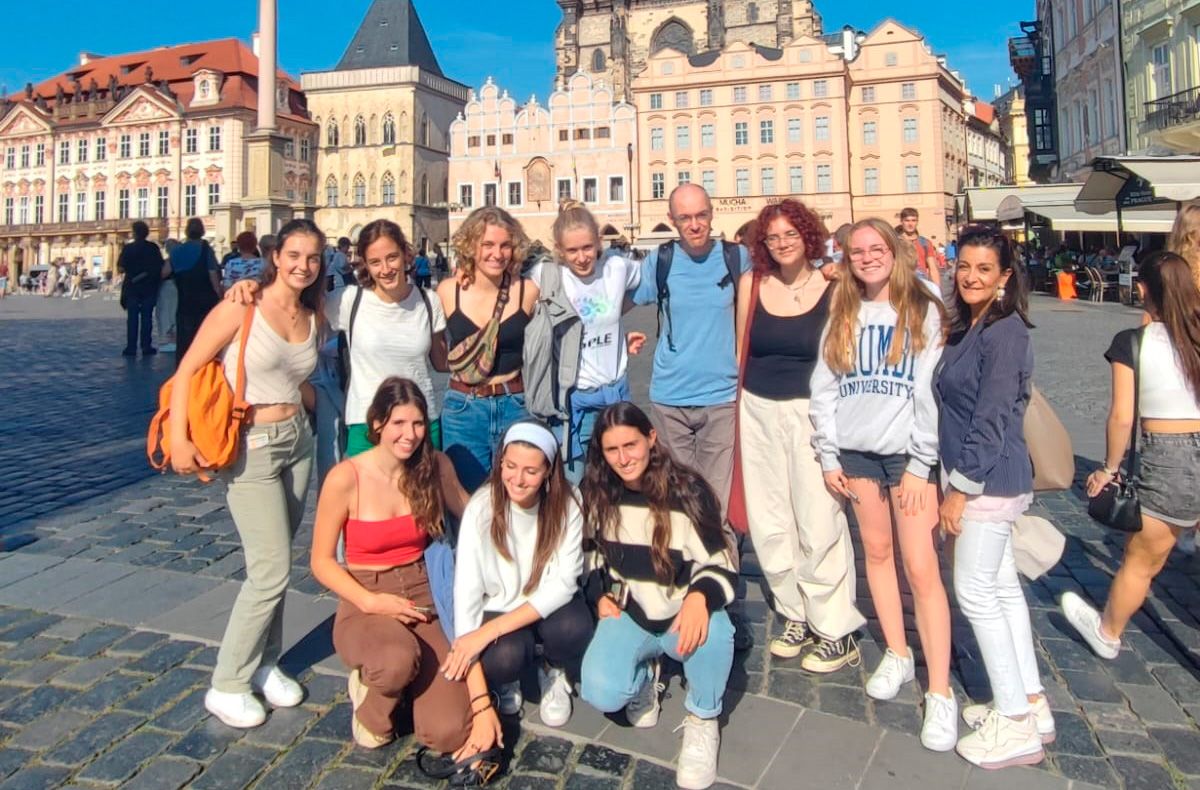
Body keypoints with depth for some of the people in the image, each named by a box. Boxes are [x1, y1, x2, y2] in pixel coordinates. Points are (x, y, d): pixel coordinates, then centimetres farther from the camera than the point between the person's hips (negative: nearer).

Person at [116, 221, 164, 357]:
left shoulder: (128, 248, -5)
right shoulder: (153, 248, -2)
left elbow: (121, 268, -6)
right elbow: (161, 268, -2)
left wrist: (131, 268, 13)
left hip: (132, 287, -1)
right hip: (149, 288, 1)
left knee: (132, 318, 3)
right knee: (147, 317, 4)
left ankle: (131, 347, 1)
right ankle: (146, 347, 3)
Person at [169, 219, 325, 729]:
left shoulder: (310, 317, 7)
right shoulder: (242, 307, -12)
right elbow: (187, 369, -13)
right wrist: (179, 438, -20)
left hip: (297, 441, 6)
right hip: (250, 447, -6)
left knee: (275, 565, 14)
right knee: (271, 571, -6)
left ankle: (265, 664, 30)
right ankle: (227, 686, 12)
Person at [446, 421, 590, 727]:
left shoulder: (566, 505, -18)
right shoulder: (482, 508, -21)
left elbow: (563, 582, -22)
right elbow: (466, 593, -24)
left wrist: (491, 630, -33)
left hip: (548, 607, 1)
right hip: (498, 607, -1)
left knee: (572, 628, -32)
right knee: (502, 657, -33)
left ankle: (553, 673, 5)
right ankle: (507, 681, 6)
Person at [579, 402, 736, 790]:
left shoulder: (688, 492, -17)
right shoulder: (597, 495, -4)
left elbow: (721, 565, -13)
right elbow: (593, 554, 14)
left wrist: (700, 596, -34)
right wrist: (599, 593, -3)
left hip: (685, 618, -2)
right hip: (628, 615, 2)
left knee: (713, 628, -38)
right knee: (601, 694, -25)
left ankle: (703, 721, -6)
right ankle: (645, 675, 13)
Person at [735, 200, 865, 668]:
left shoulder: (831, 288, -3)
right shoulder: (752, 282, 4)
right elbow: (741, 348, 10)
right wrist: (738, 407, 10)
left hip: (810, 412, -3)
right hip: (758, 412, 4)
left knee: (818, 523, -3)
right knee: (769, 523, 9)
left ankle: (836, 631, 12)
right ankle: (795, 614, 27)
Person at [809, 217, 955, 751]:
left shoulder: (924, 312, -2)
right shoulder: (842, 316, 10)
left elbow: (933, 391, -6)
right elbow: (824, 387, 10)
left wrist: (921, 465, -10)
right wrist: (828, 456, 4)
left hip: (907, 452, -4)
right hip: (856, 451, 4)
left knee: (921, 566, -7)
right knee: (876, 551, 11)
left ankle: (940, 692, 0)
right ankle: (897, 655, 28)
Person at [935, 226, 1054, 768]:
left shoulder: (1005, 332, -16)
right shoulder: (967, 327, 12)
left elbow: (992, 419, -19)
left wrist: (961, 488, -17)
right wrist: (953, 480, 12)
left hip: (989, 479, -9)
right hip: (972, 475, 9)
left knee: (975, 591, -3)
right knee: (1001, 586, 14)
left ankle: (1016, 725, 9)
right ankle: (1032, 706, 26)